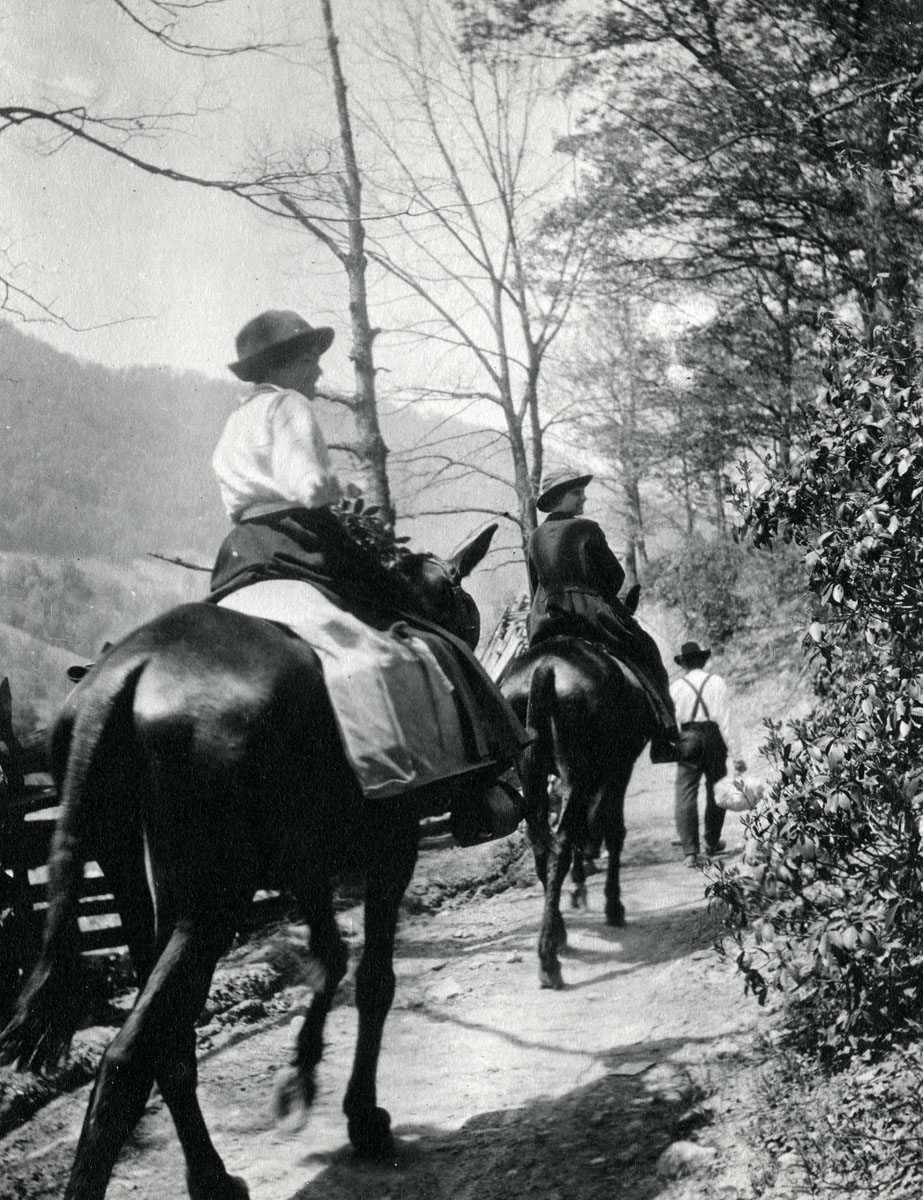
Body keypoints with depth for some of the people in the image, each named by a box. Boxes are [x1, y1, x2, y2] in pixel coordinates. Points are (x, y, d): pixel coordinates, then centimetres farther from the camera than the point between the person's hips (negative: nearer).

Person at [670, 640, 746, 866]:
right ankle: (712, 843, 31)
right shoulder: (717, 682, -1)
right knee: (716, 792, 19)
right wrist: (736, 754, -4)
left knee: (686, 796, -1)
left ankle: (690, 852, -10)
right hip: (714, 739, 1)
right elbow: (727, 719, -5)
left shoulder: (677, 686, 0)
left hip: (688, 743, -1)